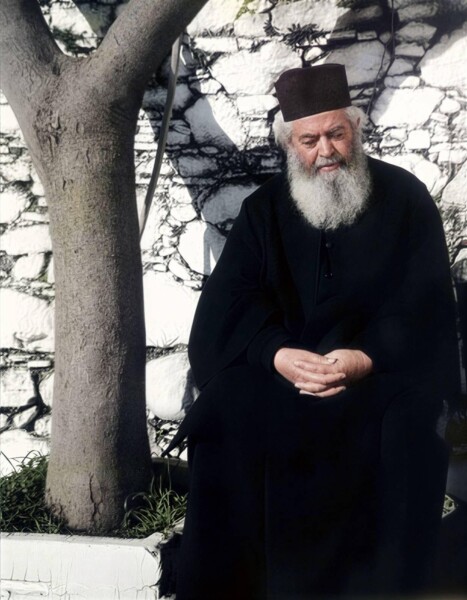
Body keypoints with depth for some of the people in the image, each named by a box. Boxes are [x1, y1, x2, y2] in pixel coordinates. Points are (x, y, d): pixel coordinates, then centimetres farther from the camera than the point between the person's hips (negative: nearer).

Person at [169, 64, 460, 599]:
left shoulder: (405, 199, 4)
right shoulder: (265, 209, 9)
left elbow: (423, 305, -4)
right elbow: (229, 302, -1)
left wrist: (367, 358, -22)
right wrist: (276, 353, -21)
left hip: (384, 368, -1)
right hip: (279, 365, 1)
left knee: (401, 432, -30)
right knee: (228, 423, -25)